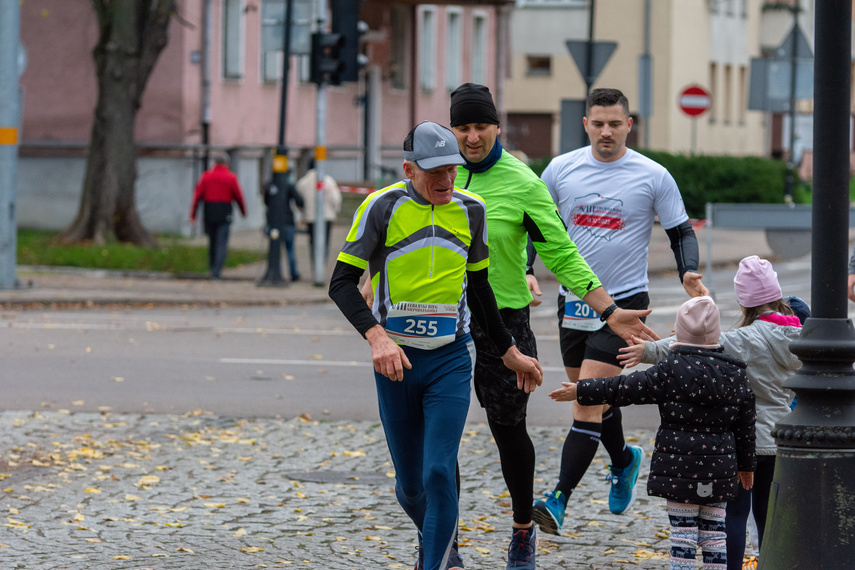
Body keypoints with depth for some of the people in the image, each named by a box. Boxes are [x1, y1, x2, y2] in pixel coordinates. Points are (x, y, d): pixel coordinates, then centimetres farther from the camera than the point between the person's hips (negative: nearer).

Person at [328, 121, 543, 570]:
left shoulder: (470, 210, 3)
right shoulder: (383, 207, -8)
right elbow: (342, 283, -10)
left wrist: (508, 351, 21)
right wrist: (377, 337, -25)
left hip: (451, 360, 1)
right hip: (396, 359, -1)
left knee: (439, 474, -14)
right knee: (410, 485, 9)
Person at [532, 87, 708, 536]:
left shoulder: (653, 177, -5)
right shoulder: (560, 169, 2)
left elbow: (681, 231, 3)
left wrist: (689, 273, -15)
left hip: (623, 299, -4)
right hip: (573, 299, 4)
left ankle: (559, 499, -19)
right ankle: (624, 461, 45)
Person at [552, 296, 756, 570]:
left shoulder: (673, 369, -11)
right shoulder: (735, 373, 3)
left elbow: (626, 389, -8)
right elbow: (745, 425, 8)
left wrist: (581, 390, 2)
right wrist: (746, 465, 19)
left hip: (680, 467, -4)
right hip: (719, 467, 4)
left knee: (683, 528, -1)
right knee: (714, 527, 8)